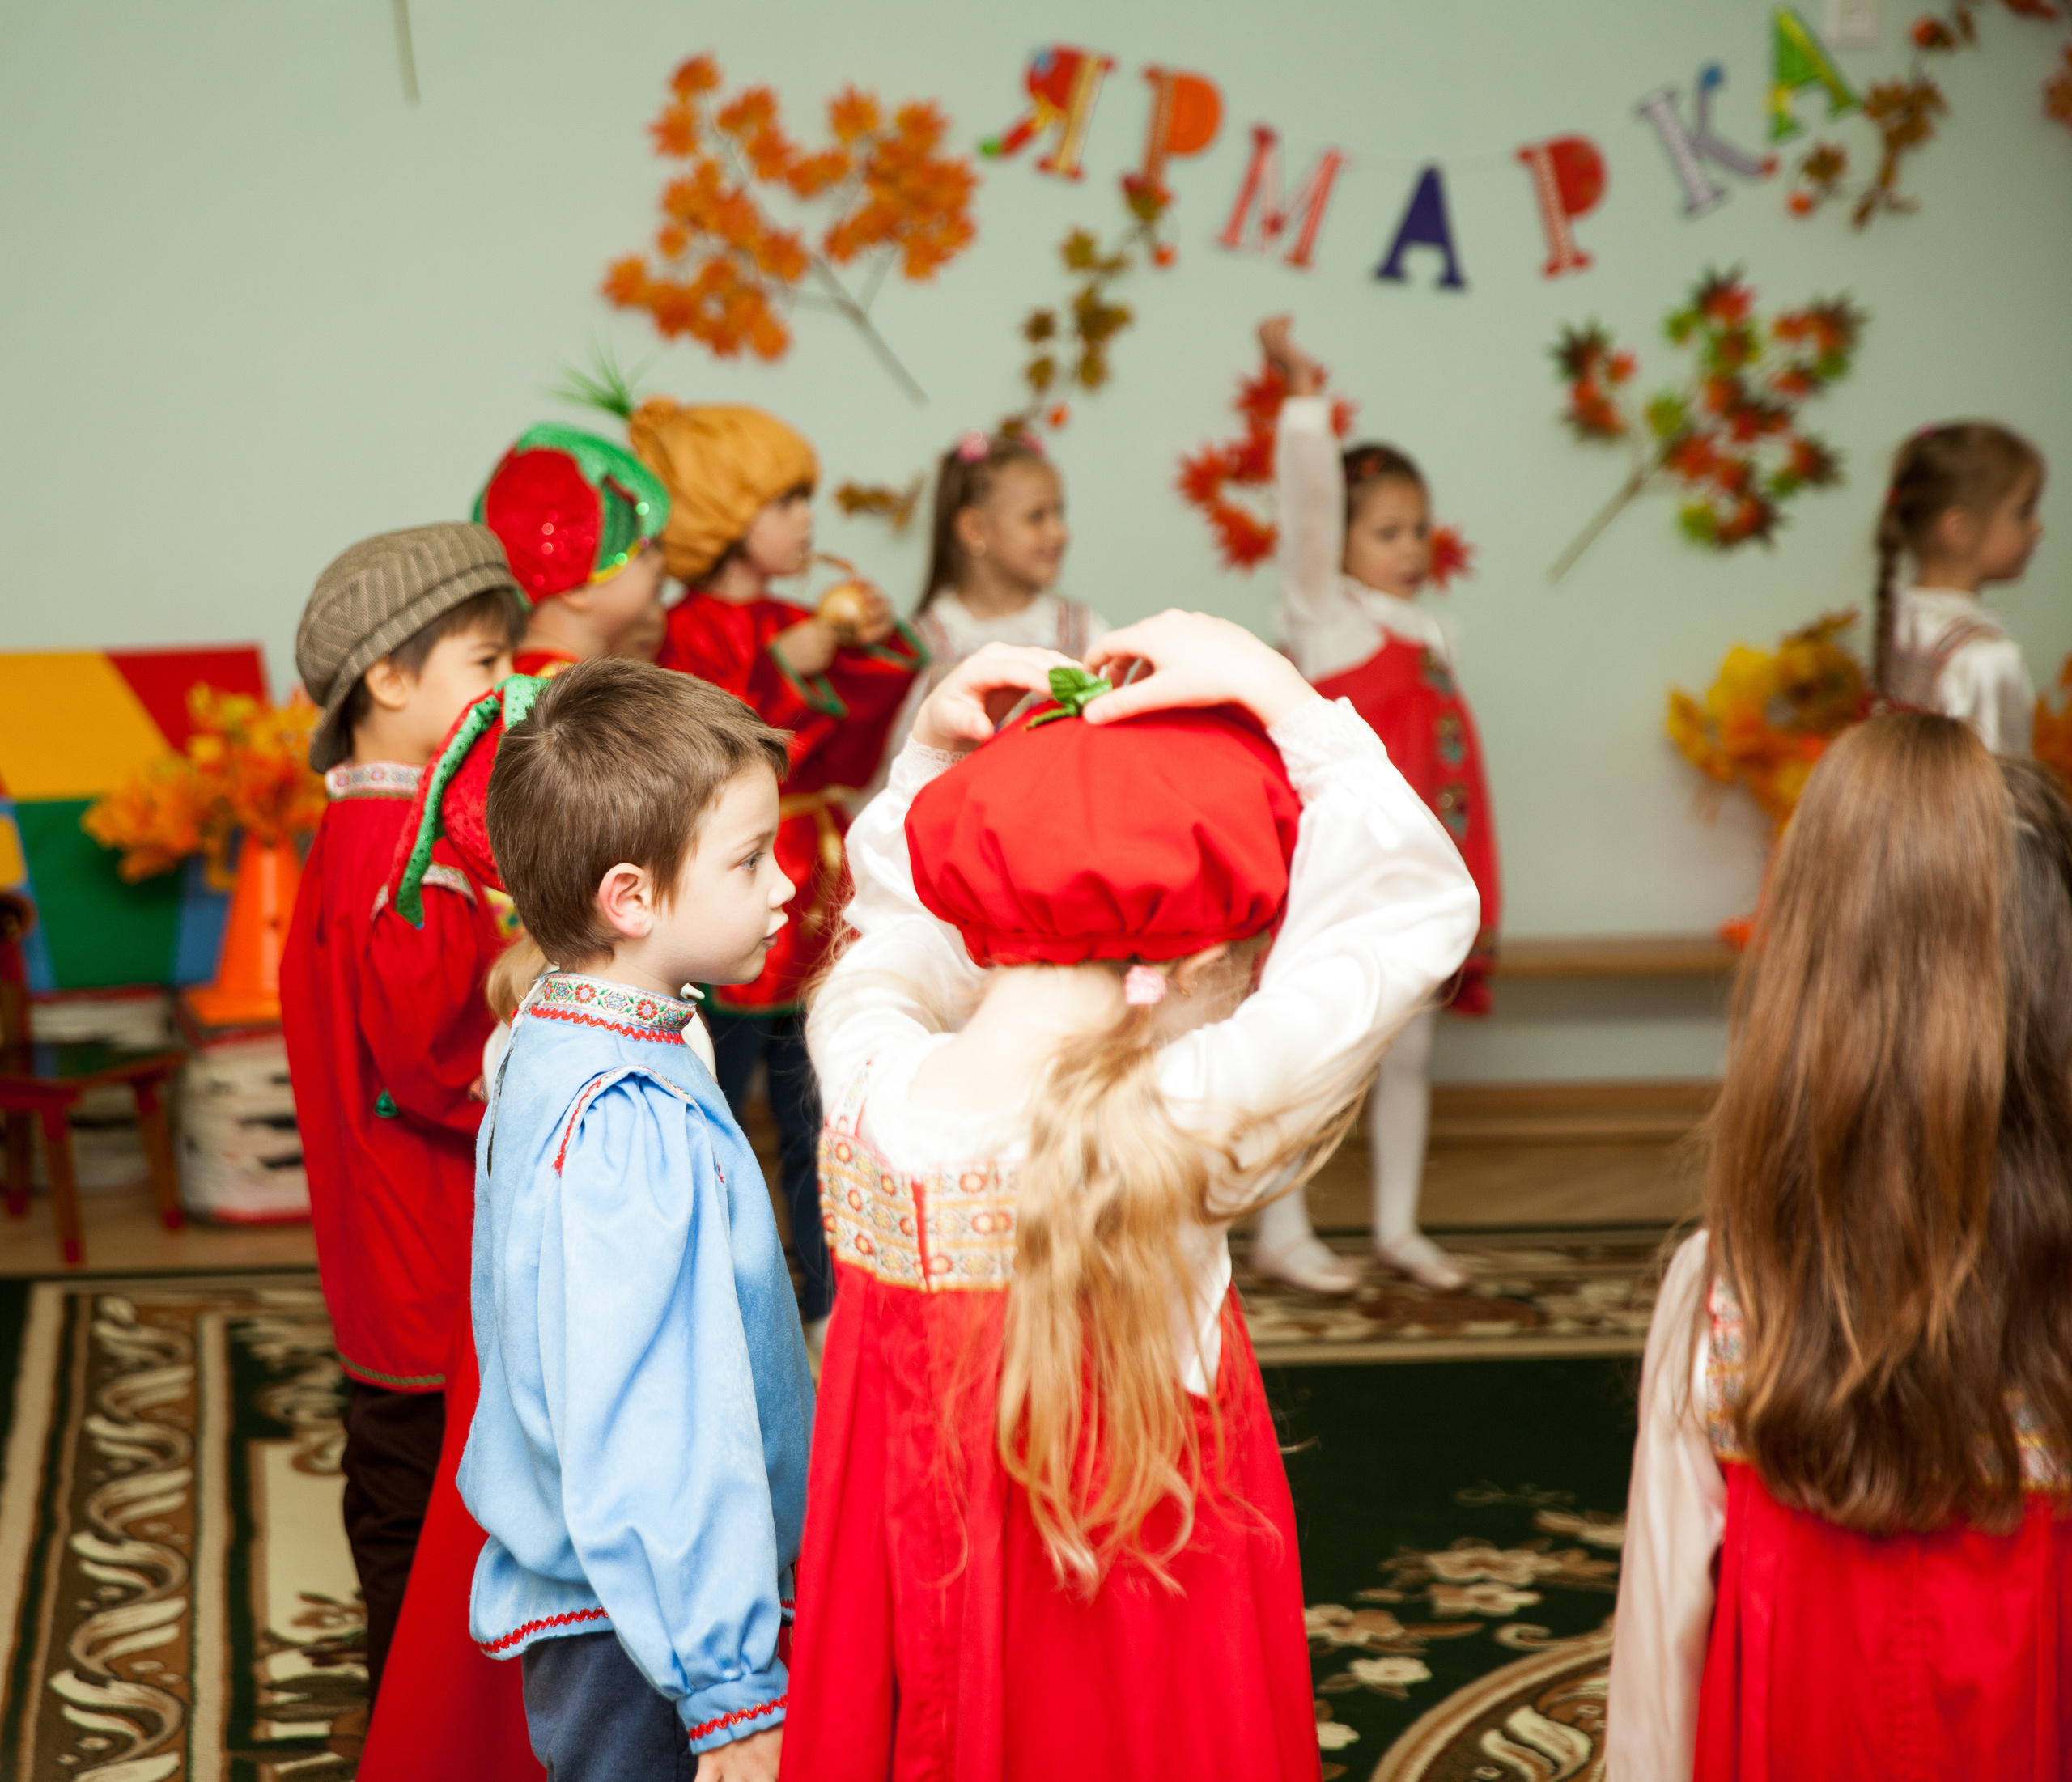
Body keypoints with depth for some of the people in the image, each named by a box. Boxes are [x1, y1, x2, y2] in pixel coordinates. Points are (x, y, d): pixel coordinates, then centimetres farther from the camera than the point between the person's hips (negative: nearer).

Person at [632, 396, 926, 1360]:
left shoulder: (794, 626, 10)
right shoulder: (689, 636, -13)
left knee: (819, 1120, 14)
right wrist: (785, 674, -27)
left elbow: (852, 760, 9)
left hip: (813, 915, 7)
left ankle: (835, 1304, 25)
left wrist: (872, 651, -3)